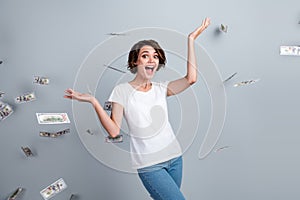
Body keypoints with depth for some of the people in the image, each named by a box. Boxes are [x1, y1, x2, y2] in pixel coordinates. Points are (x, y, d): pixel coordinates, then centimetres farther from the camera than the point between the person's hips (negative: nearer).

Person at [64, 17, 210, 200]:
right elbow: (114, 130, -9)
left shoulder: (161, 89, 7)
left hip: (174, 157, 5)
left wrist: (191, 40, -4)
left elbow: (191, 78, -8)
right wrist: (93, 101, -19)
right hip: (149, 165, -5)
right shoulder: (122, 91, -3)